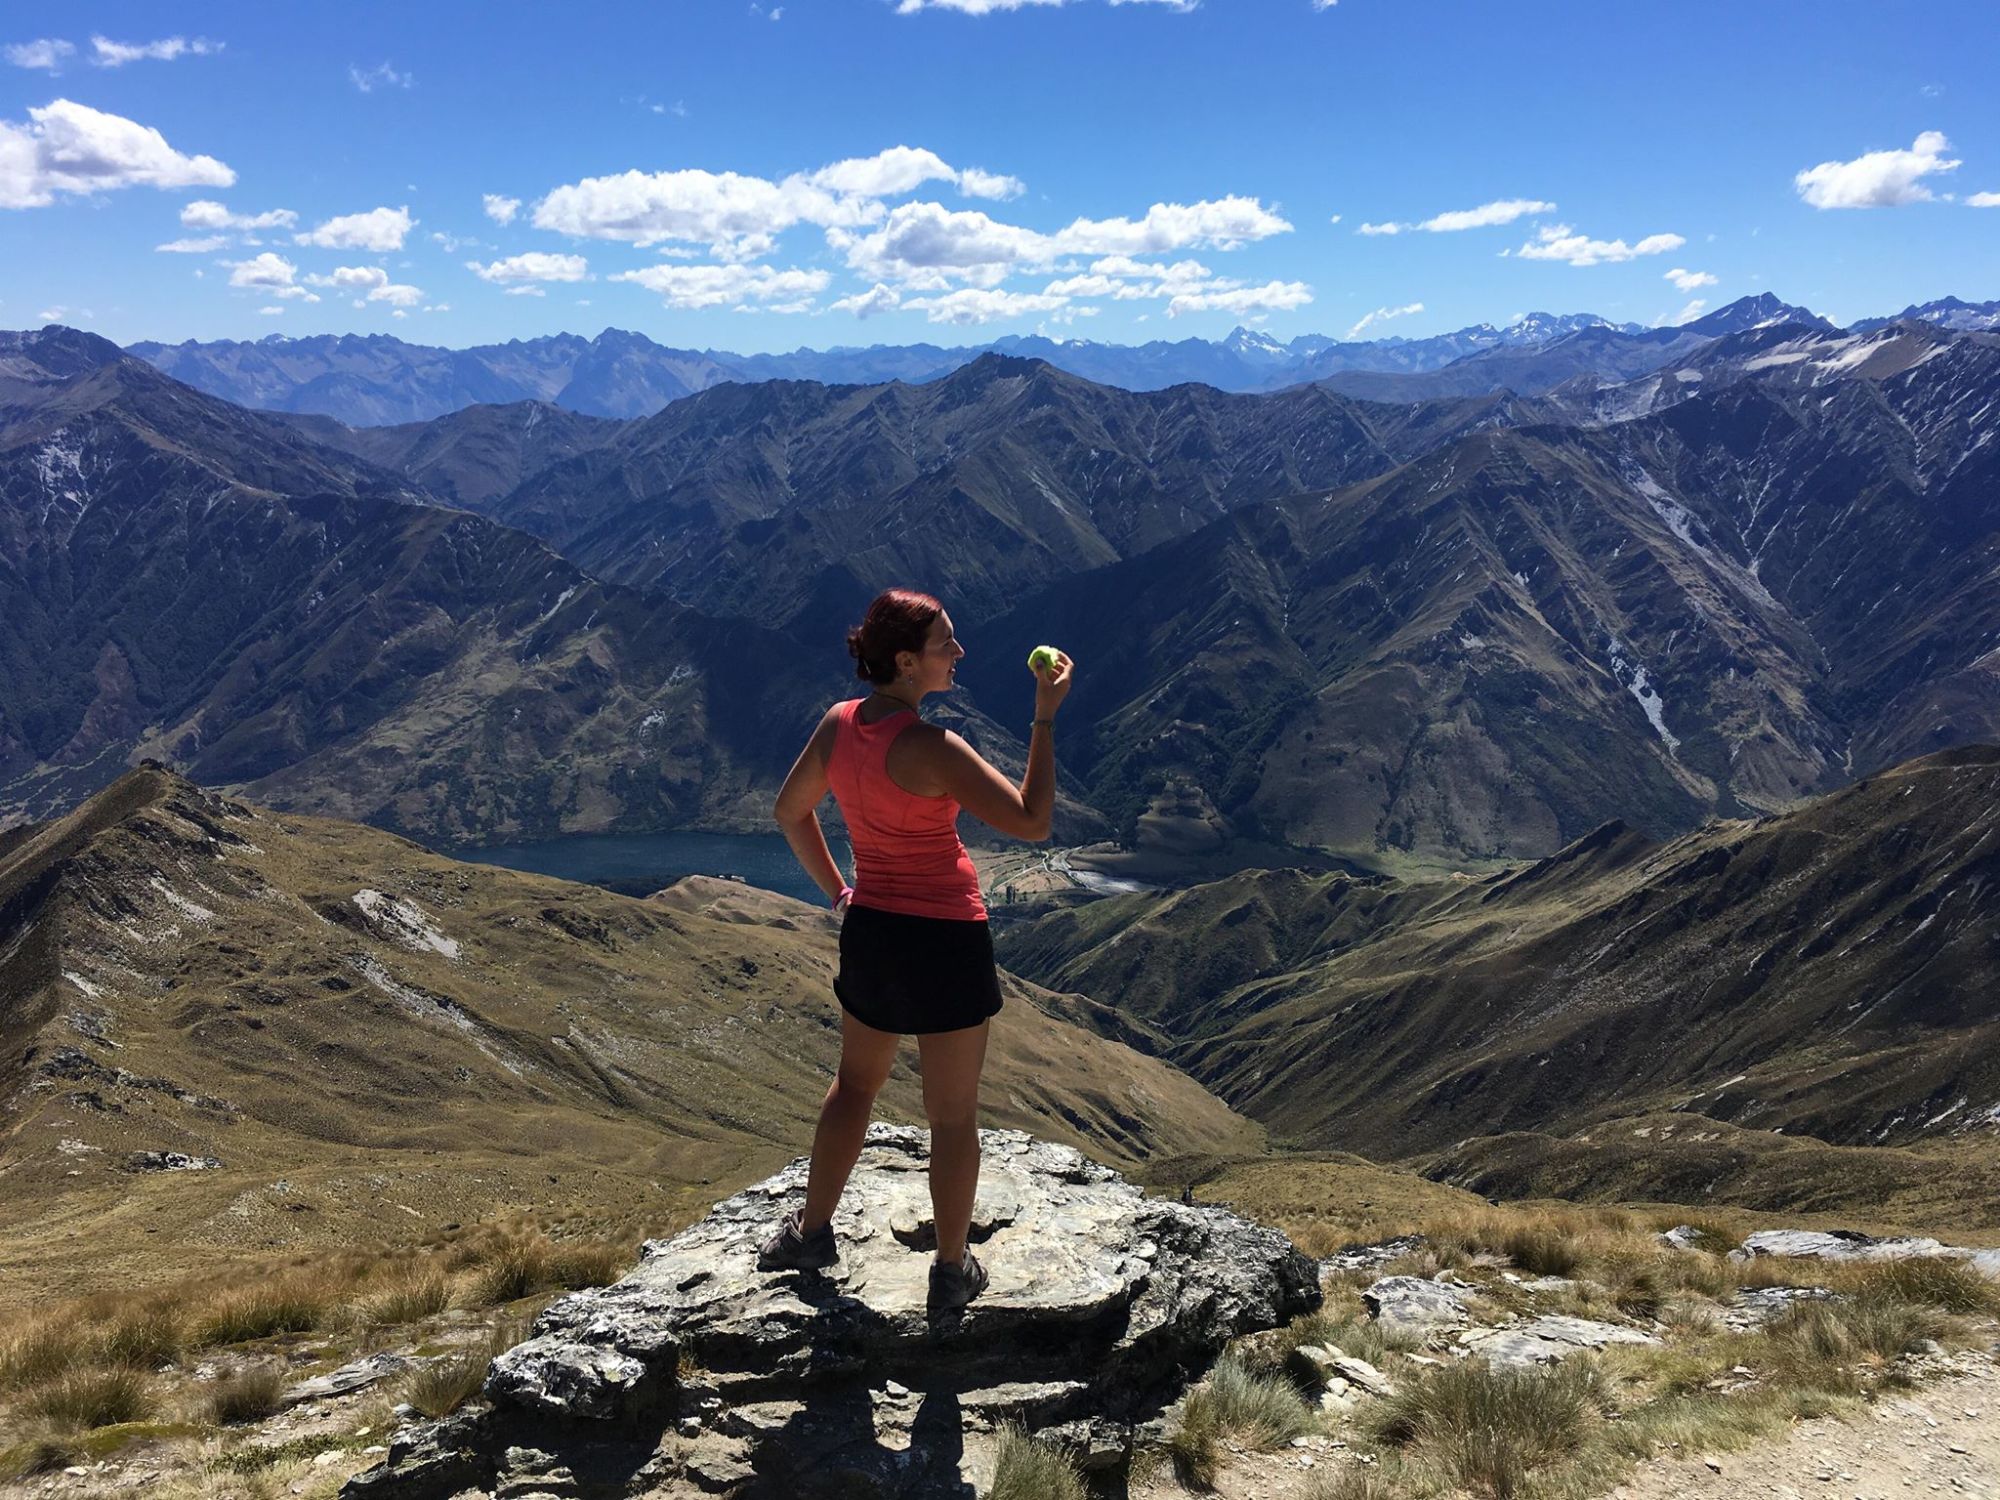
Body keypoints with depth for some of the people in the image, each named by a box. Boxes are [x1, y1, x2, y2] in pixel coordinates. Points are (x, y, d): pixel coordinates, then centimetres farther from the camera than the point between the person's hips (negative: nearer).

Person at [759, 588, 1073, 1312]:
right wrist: (1045, 716, -19)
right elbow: (1032, 822, -21)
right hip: (945, 939, -6)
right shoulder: (931, 748, -25)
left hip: (868, 929, 7)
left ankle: (812, 1230, 39)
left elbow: (790, 811, 11)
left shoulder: (837, 724, -3)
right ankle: (953, 1271, 26)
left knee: (855, 1084, 27)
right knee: (954, 1115, 11)